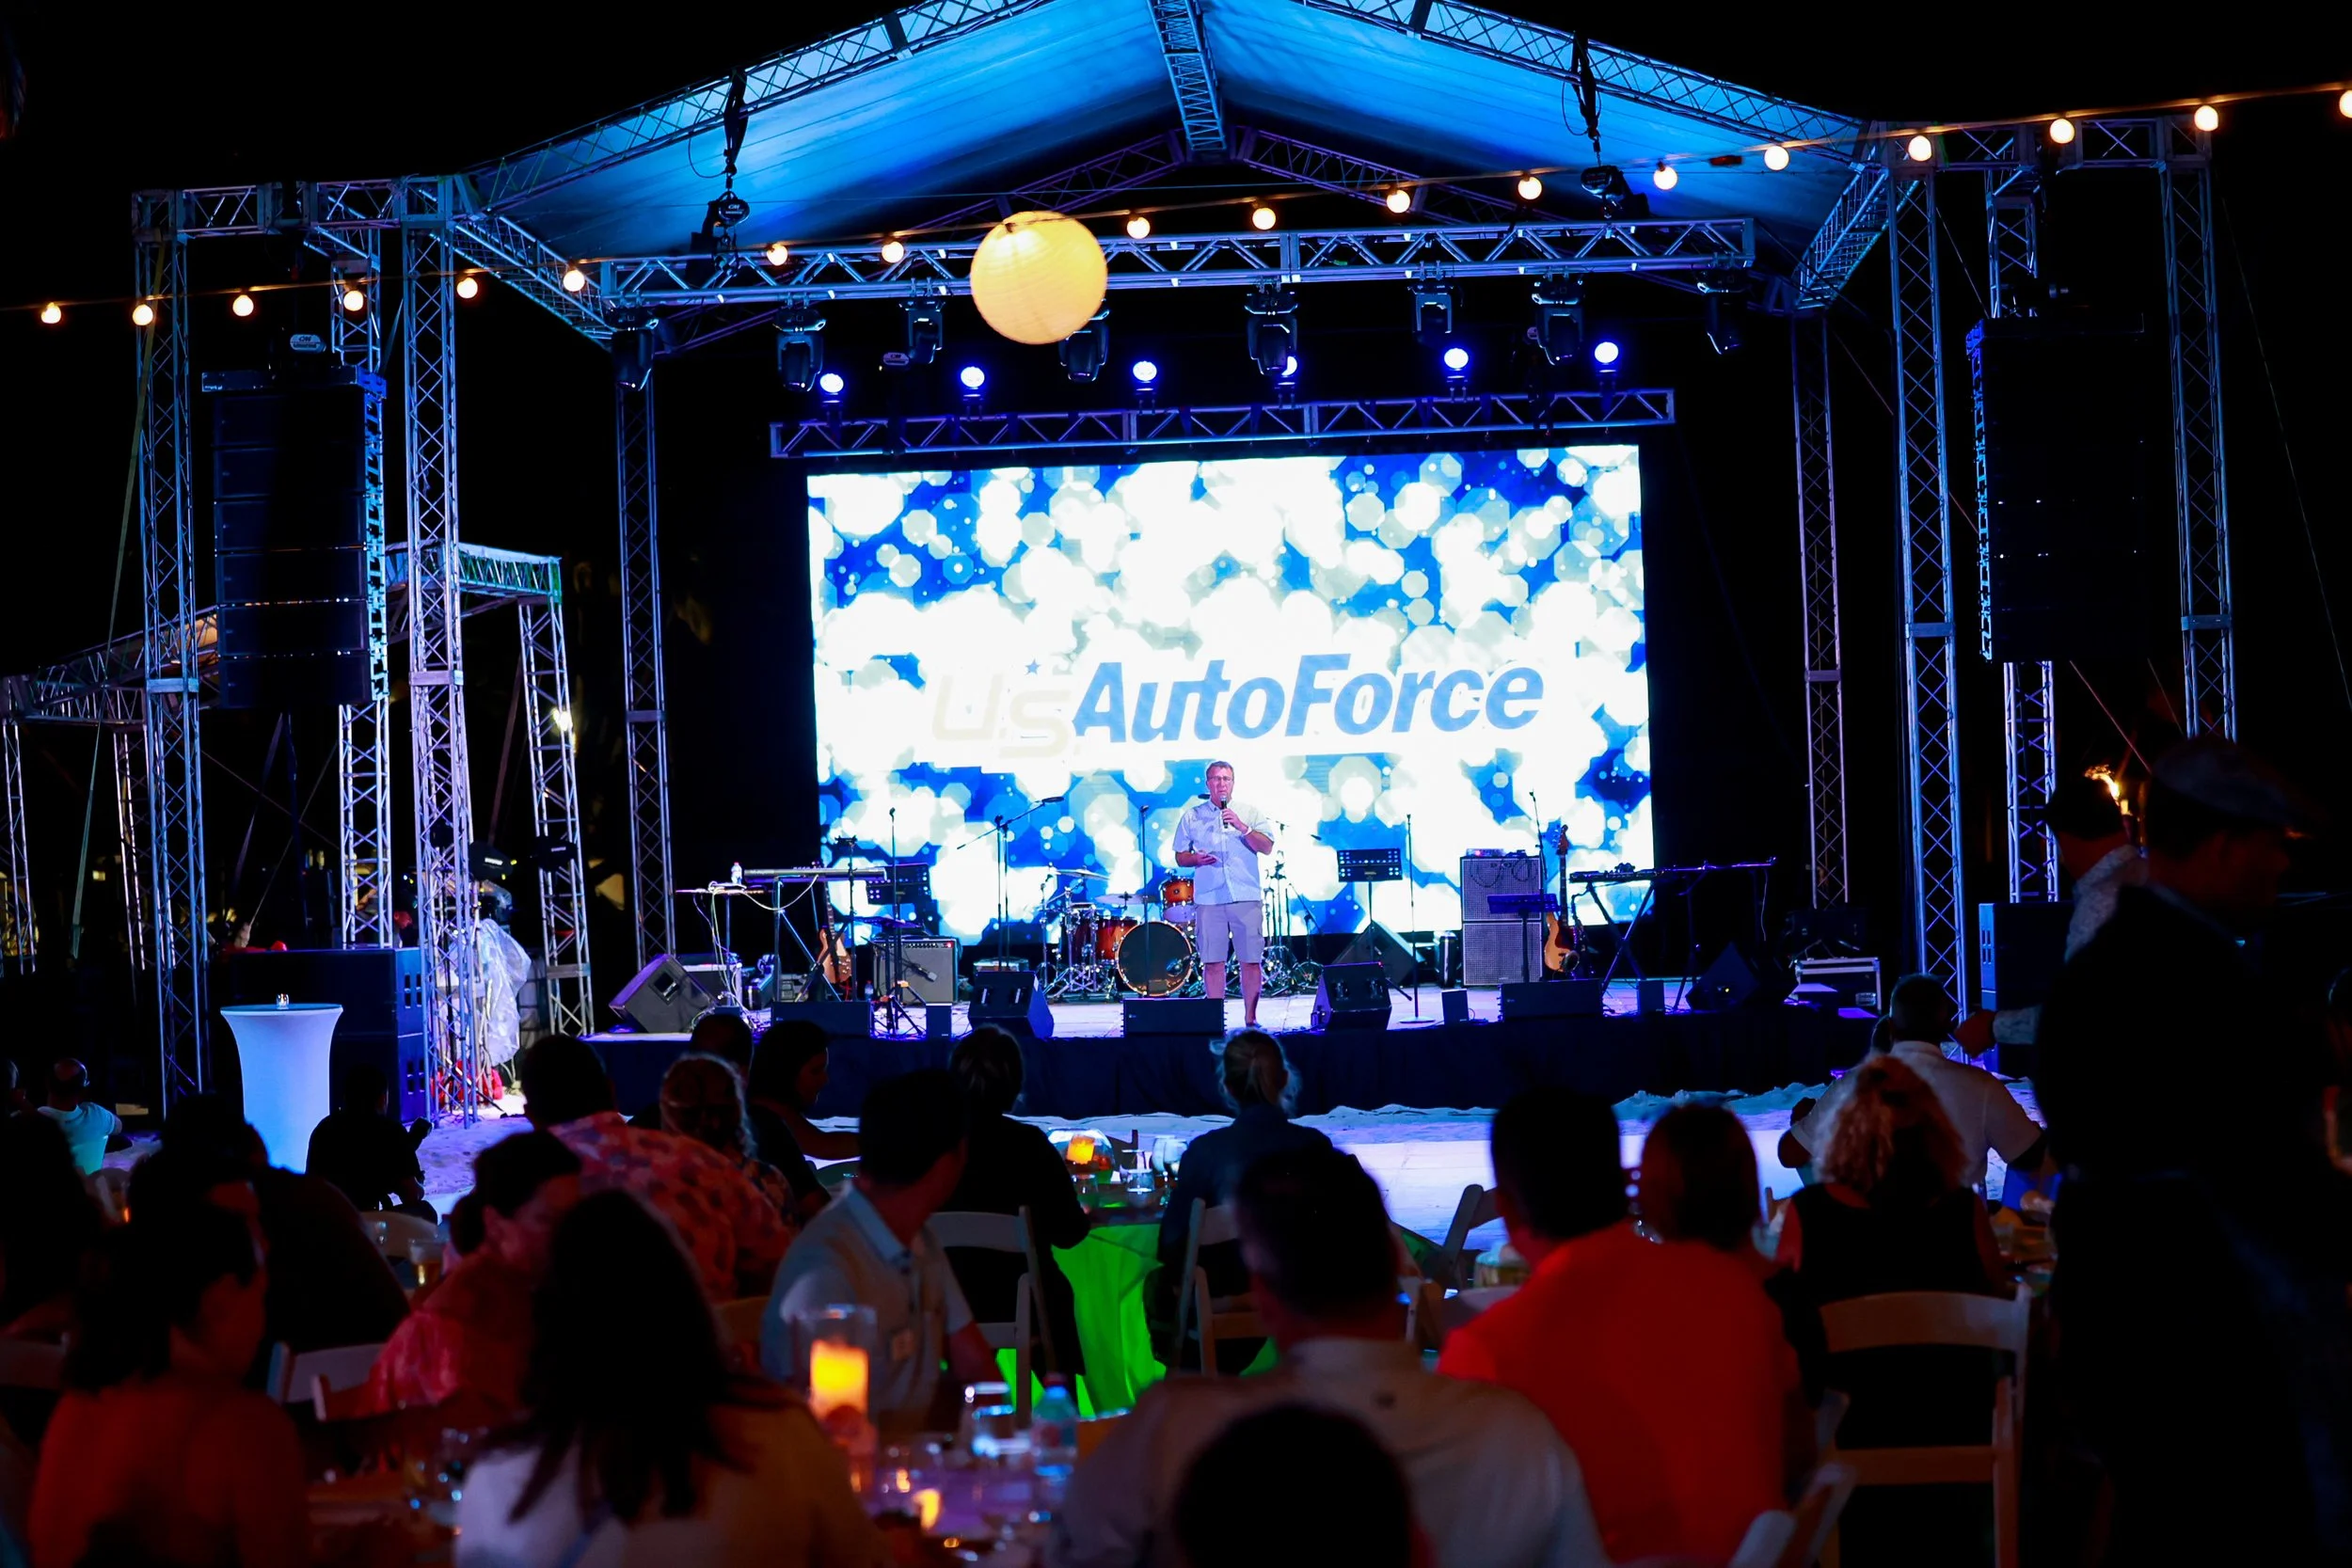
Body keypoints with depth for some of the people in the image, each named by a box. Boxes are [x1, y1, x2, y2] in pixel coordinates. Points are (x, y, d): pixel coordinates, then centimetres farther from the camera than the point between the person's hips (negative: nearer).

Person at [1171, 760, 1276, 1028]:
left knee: (1252, 959, -3)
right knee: (1212, 960, -1)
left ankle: (1250, 1017, 4)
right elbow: (1180, 856, 14)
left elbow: (1267, 847, 0)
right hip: (1209, 898, 0)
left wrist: (1242, 827, -12)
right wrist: (1196, 859, -7)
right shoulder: (1192, 817, 12)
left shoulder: (1251, 814, 10)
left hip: (1247, 897, 0)